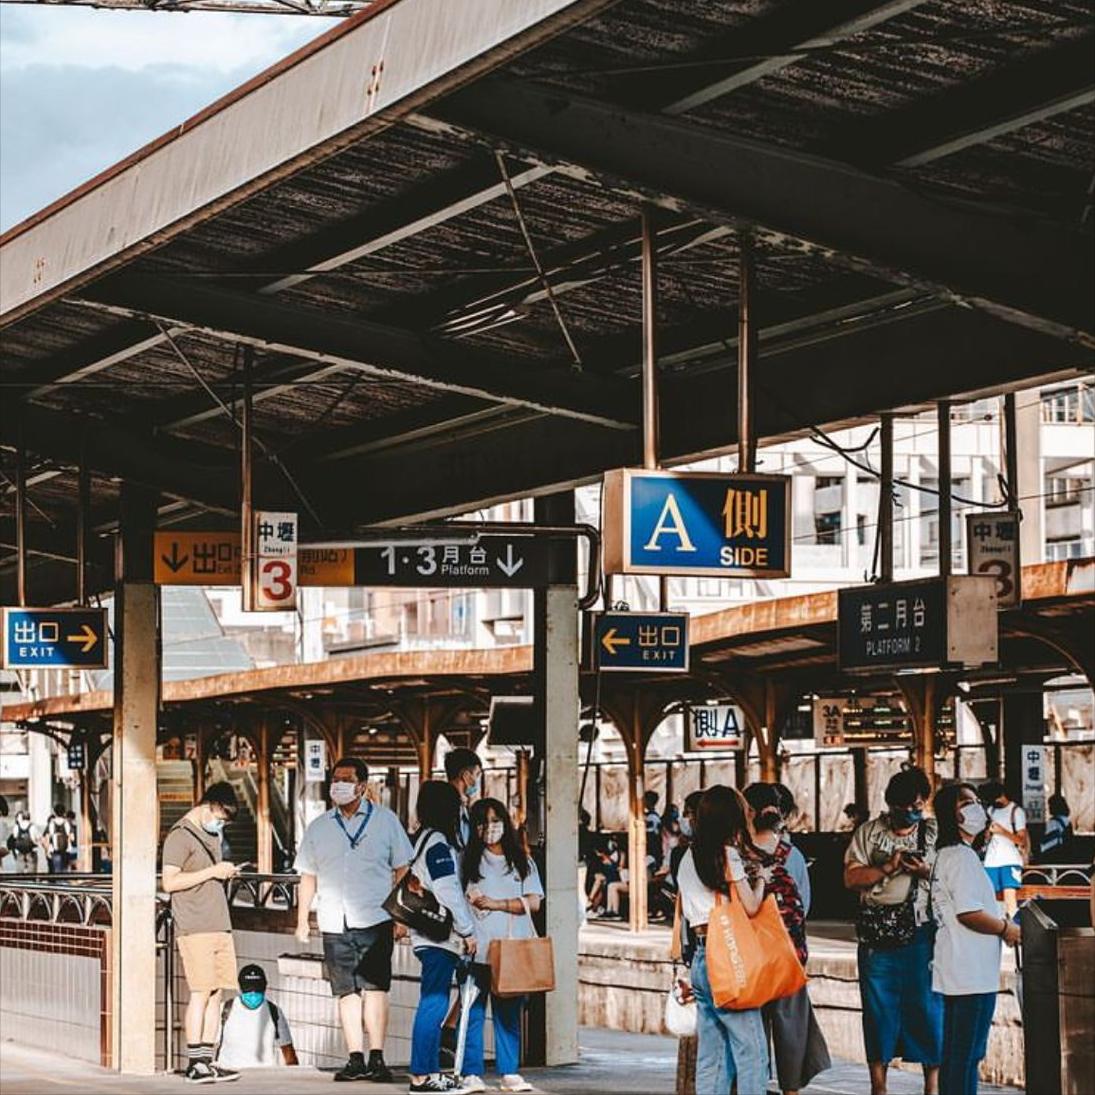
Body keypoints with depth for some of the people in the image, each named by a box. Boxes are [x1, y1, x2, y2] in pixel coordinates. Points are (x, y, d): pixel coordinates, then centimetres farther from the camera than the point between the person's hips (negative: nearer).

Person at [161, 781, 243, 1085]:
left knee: (216, 992, 5)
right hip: (194, 928, -8)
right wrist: (212, 872, -16)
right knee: (201, 992, -9)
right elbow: (170, 882, -16)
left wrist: (226, 873, 13)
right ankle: (195, 1064, -7)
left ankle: (207, 1061, 8)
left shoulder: (212, 834, 20)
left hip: (219, 926, 8)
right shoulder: (180, 835, -7)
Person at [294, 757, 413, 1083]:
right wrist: (302, 919, 11)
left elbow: (402, 870, 8)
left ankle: (377, 1058, -10)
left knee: (375, 987, -9)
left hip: (375, 920, -3)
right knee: (348, 992, 2)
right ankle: (355, 1059, 4)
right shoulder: (319, 827, 13)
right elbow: (308, 876, 18)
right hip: (334, 922, 3)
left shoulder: (385, 820, 7)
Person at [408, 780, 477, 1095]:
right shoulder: (438, 844, -14)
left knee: (434, 1004, 12)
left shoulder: (424, 840, 16)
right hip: (439, 937, -10)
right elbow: (448, 892, -18)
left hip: (432, 936, 10)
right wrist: (467, 931, -12)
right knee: (433, 1004, -8)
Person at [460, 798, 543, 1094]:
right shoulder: (469, 861, 9)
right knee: (473, 1012, -3)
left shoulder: (522, 862, 13)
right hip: (477, 950, -2)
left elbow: (533, 902, 2)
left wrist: (496, 904, -8)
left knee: (509, 1013, 3)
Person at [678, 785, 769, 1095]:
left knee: (711, 1055, 9)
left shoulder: (689, 857, 14)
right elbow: (750, 906, -12)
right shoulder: (727, 854, -8)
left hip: (700, 956, 8)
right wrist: (760, 880, 7)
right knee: (751, 1047, -6)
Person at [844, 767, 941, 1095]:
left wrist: (927, 872, -12)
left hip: (923, 934, 0)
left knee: (928, 1005, -1)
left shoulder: (937, 833, 8)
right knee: (879, 1009, 5)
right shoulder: (869, 833, 7)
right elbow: (851, 878, 0)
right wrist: (888, 867, -12)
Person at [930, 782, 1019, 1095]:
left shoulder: (946, 855, 17)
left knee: (955, 1054, 13)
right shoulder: (962, 856, -15)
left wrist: (1000, 924, 14)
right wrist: (1007, 929, -8)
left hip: (956, 974, 10)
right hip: (973, 975, -10)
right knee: (967, 1055, -7)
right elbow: (969, 913, -22)